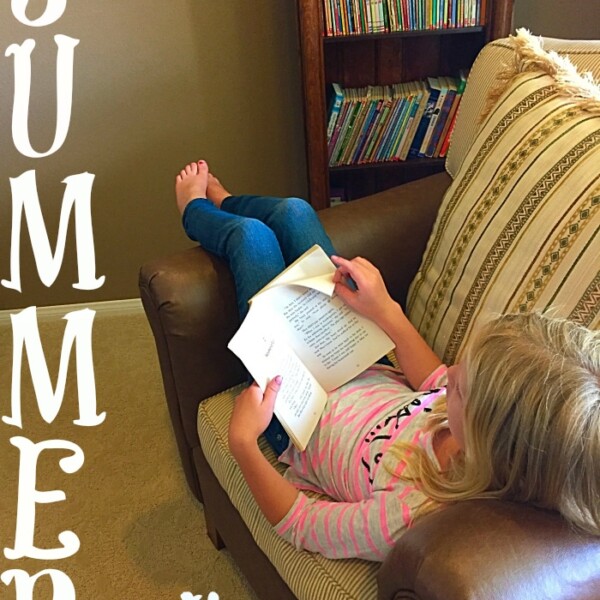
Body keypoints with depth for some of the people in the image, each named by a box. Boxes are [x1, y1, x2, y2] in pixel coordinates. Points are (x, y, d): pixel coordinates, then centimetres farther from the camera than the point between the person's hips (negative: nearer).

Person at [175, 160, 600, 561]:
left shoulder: (413, 516, -45)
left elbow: (297, 524, -25)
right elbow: (434, 383, -7)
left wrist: (242, 442, -28)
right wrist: (386, 312, -8)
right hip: (369, 375, 5)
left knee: (250, 234, 7)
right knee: (292, 210, 13)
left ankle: (196, 212, 49)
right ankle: (221, 203, 54)